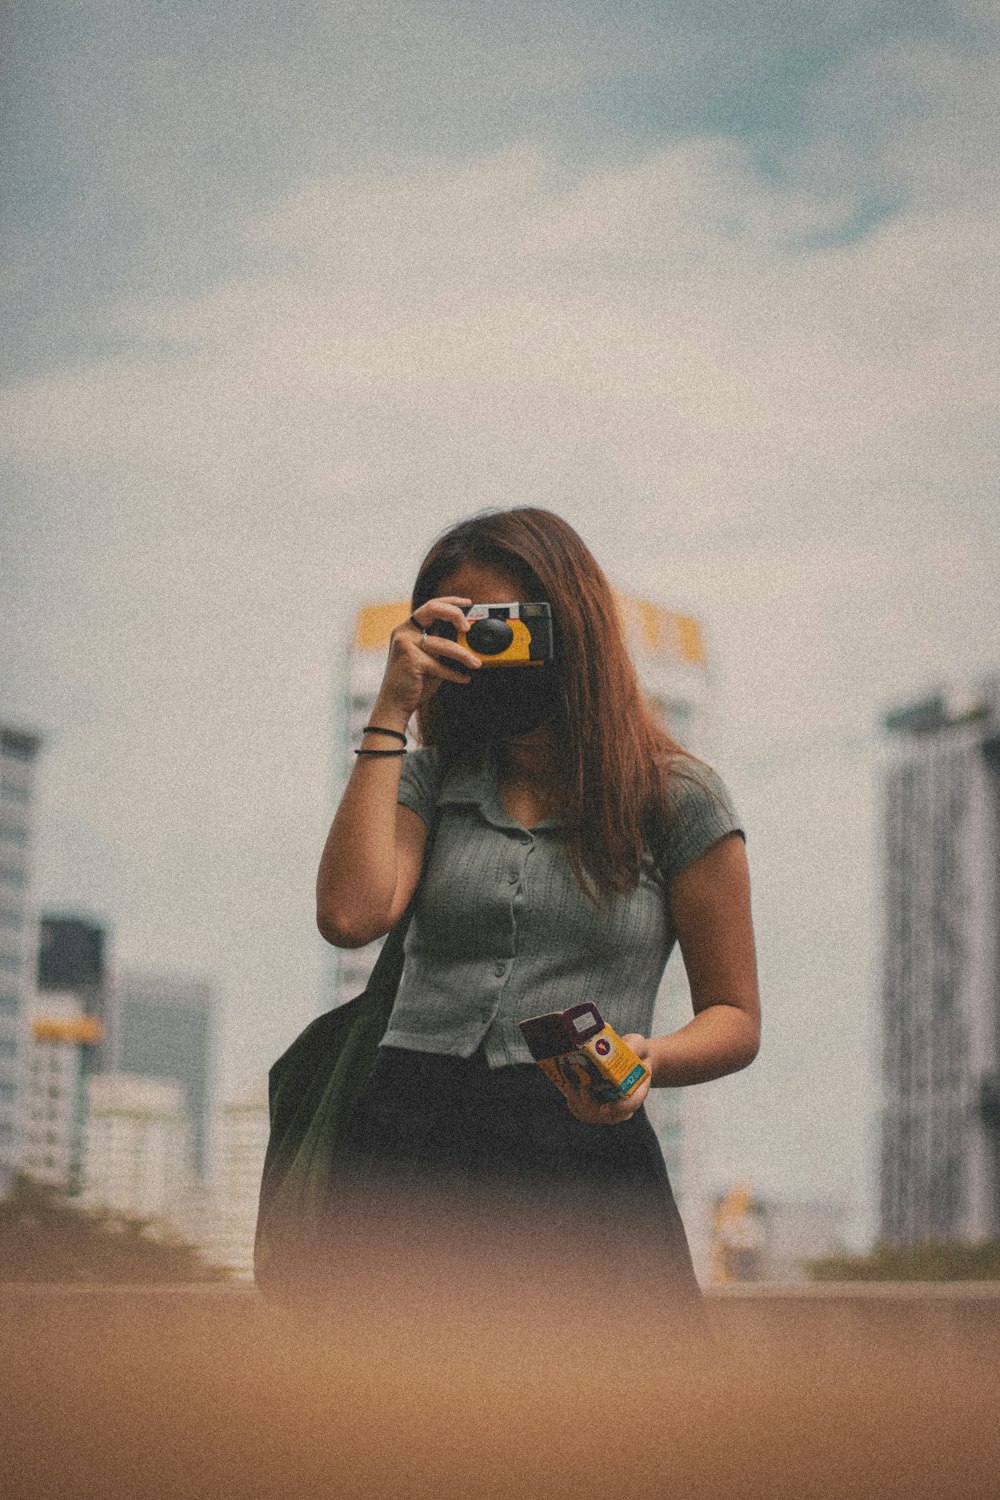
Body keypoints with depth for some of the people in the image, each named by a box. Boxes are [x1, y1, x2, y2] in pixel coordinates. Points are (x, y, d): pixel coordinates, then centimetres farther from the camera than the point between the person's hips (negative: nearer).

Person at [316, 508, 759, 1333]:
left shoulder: (679, 797, 9)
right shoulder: (431, 780, 16)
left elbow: (735, 1017, 9)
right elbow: (349, 916, -4)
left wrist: (647, 1060, -14)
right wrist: (391, 712, 1)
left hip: (583, 1151, -1)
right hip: (409, 1149, 2)